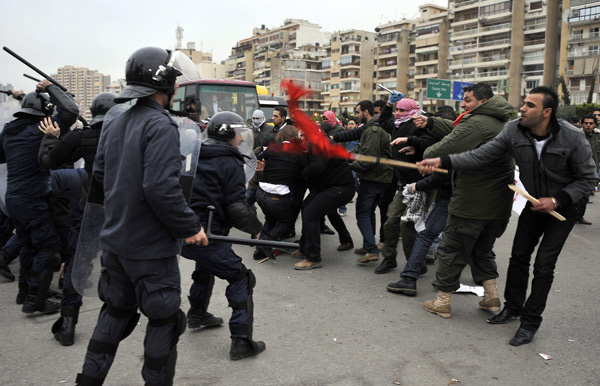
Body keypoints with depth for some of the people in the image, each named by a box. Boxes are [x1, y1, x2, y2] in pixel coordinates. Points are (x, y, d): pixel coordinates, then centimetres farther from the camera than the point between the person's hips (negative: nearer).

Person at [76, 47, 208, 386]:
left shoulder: (115, 125, 8)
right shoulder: (161, 126, -19)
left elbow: (99, 174, 13)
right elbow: (162, 188, -26)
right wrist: (190, 227, -16)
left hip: (114, 241, 8)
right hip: (151, 247, -8)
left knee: (116, 313, 22)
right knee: (164, 320, 8)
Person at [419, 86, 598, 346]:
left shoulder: (571, 138, -25)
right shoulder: (514, 131, -16)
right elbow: (481, 155, -18)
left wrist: (557, 200, -25)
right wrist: (442, 161, -30)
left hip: (564, 206, -4)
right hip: (535, 203, 4)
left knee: (543, 265, -5)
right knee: (518, 257, 10)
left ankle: (530, 322, 10)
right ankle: (513, 307, 31)